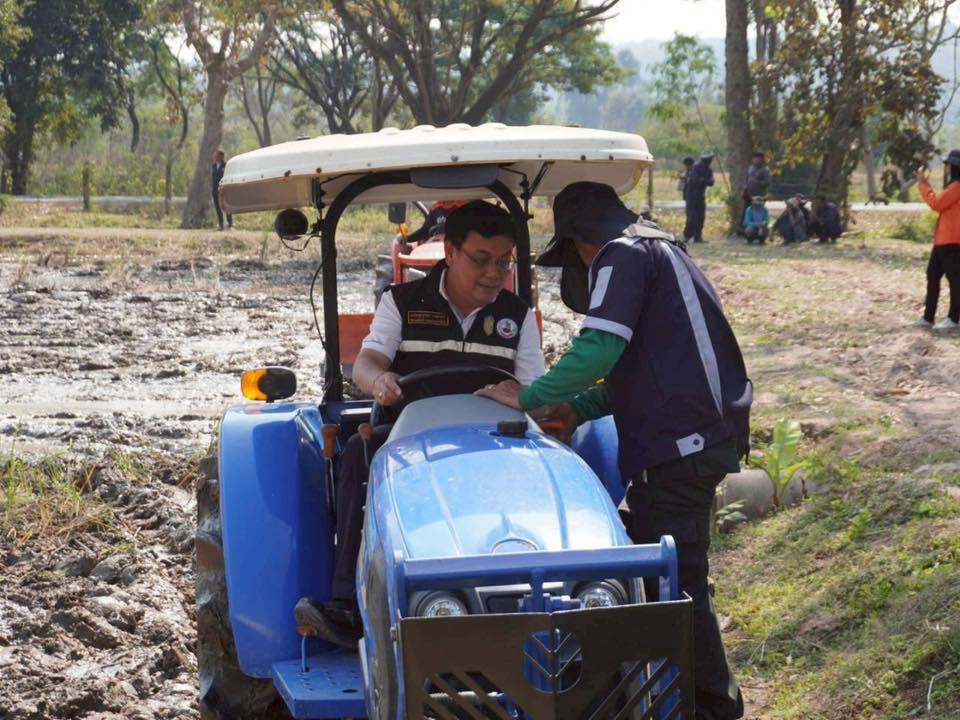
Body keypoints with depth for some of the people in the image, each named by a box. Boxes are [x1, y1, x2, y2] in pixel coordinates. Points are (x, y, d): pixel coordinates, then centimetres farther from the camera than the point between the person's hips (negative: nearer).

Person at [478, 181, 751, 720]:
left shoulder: (622, 255, -8)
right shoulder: (661, 252, 23)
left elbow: (598, 352, -19)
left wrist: (528, 397, -8)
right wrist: (580, 408, 15)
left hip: (681, 443, -10)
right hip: (706, 432, 10)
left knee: (677, 581, -2)